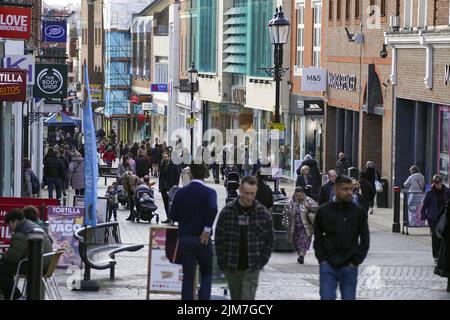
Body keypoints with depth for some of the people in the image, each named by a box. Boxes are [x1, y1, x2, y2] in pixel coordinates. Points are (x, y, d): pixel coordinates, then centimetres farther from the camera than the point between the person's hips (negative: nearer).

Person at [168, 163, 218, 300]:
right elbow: (213, 209, -26)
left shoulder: (181, 192, 1)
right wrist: (207, 229, -16)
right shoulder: (209, 192, -8)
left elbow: (172, 216, 3)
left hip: (184, 239, 2)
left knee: (188, 277, 5)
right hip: (203, 239, -2)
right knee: (206, 273, 15)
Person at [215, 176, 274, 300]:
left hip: (252, 268, -1)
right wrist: (223, 262, -2)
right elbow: (219, 238, 2)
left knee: (248, 298, -10)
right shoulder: (227, 211, -4)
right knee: (236, 298, 13)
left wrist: (262, 261, -2)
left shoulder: (262, 213, -1)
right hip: (232, 267, 1)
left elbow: (269, 240, 6)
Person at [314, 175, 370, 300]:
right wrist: (322, 259, -2)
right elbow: (318, 238, 8)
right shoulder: (323, 211, 1)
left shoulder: (359, 212, 0)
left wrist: (356, 261, -3)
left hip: (349, 267, 0)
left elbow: (365, 240, 5)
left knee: (349, 297, 4)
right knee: (327, 297, -4)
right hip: (328, 266, 0)